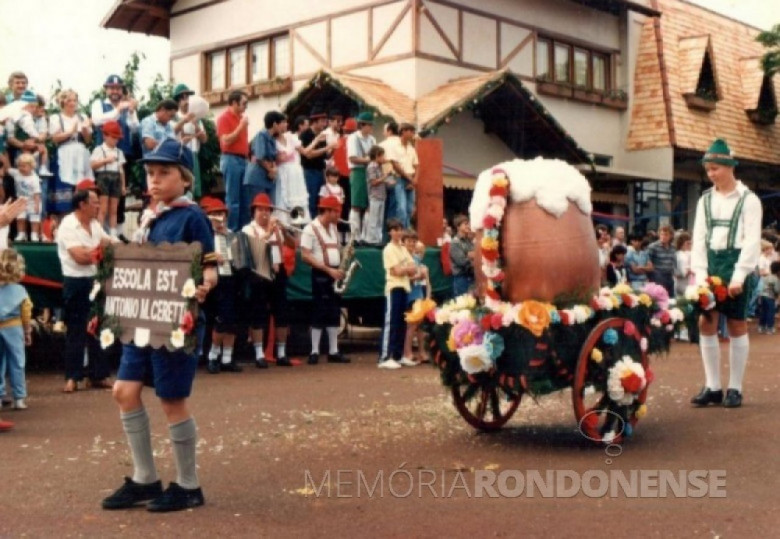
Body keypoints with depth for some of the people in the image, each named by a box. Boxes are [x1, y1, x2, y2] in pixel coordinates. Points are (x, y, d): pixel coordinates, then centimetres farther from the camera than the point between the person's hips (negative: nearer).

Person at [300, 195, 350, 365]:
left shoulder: (333, 228, 13)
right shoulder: (311, 229, -11)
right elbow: (305, 256, -17)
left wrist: (340, 266, 1)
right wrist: (328, 270, -19)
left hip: (335, 273, 7)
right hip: (320, 275, -7)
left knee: (334, 313, 8)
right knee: (320, 313, -5)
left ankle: (333, 351, 13)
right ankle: (314, 352, 3)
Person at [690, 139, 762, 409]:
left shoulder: (748, 200, -3)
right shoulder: (705, 200, 10)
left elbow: (752, 241, -9)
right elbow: (699, 238, 7)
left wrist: (738, 277, -17)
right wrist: (700, 273, -4)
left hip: (736, 264, -4)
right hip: (711, 263, 4)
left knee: (736, 326, 1)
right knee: (706, 324, 1)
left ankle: (735, 388, 9)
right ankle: (712, 387, 10)